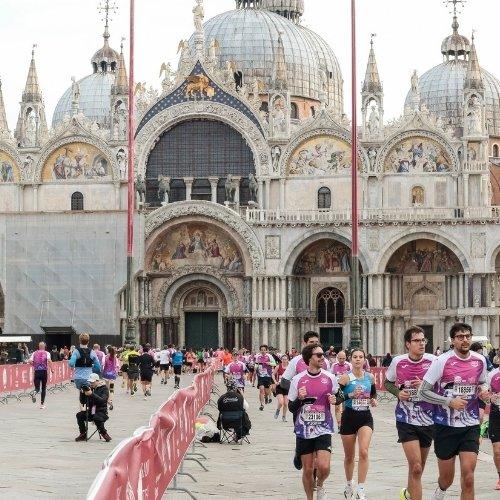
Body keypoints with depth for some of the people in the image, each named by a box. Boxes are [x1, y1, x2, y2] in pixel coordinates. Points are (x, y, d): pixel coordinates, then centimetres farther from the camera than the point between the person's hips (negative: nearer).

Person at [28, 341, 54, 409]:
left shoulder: (34, 353, 8)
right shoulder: (47, 353, 2)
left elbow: (30, 361, -2)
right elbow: (49, 360, -15)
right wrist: (51, 369, -7)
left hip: (37, 371, 1)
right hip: (44, 372, -1)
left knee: (37, 388, 5)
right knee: (44, 388, 12)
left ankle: (34, 393, -33)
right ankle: (42, 404, 12)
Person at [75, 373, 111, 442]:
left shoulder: (104, 388, -4)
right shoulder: (89, 388, 10)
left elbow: (102, 400, -22)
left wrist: (92, 394, -30)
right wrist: (82, 393, -9)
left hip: (101, 411, -5)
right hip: (90, 411, 5)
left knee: (97, 418, -36)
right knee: (79, 415, -20)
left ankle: (104, 434, -10)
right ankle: (83, 435, -5)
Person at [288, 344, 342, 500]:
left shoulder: (330, 377, 0)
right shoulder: (298, 379, -3)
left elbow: (338, 396, 15)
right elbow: (291, 407, 3)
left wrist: (335, 399, -8)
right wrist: (300, 399, -18)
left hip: (323, 429, 0)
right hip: (304, 430, 0)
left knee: (324, 466, -15)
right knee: (308, 470, 5)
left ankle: (320, 486, 17)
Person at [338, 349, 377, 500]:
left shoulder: (369, 377, 4)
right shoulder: (345, 378, -7)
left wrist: (374, 400, 1)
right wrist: (350, 395, -24)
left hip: (365, 418, 1)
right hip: (349, 418, -1)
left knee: (363, 452, -17)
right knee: (349, 456, 12)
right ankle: (349, 485, 36)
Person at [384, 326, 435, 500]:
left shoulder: (433, 361, -7)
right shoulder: (398, 362, -5)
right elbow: (387, 383, 13)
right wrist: (398, 393, -7)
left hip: (428, 420, 2)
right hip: (406, 420, -2)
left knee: (418, 467, 17)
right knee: (416, 467, -14)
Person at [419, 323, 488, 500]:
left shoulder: (480, 361, 3)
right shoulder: (442, 361, -11)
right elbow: (423, 392, -10)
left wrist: (482, 391, -1)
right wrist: (450, 401, -20)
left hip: (470, 426, 2)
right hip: (446, 426, -2)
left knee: (468, 477, -12)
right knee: (447, 478, 12)